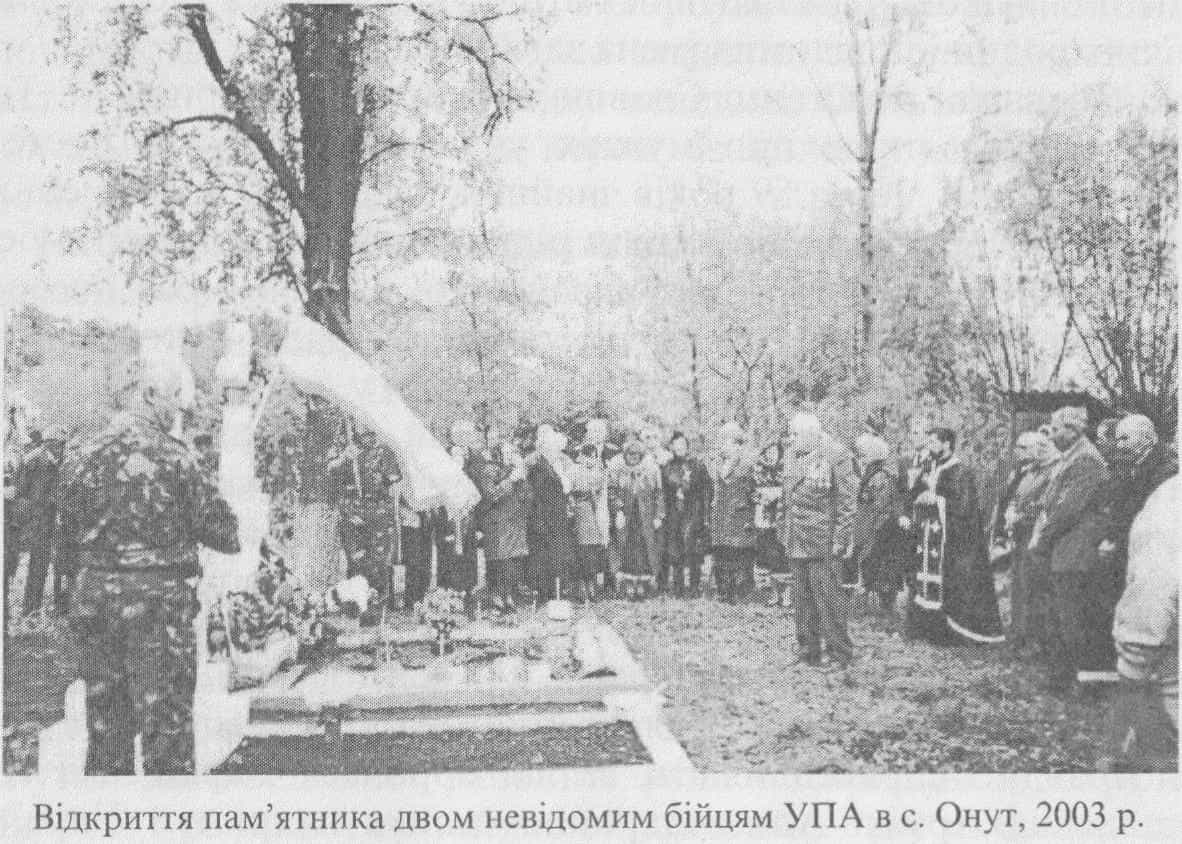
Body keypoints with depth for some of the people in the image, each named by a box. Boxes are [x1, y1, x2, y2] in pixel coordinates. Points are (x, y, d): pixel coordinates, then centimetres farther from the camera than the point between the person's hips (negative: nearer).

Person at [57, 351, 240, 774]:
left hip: (94, 597, 5)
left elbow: (69, 527, 12)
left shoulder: (84, 456, 3)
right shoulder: (171, 457, -12)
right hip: (158, 599, -5)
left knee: (105, 719, 16)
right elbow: (223, 531, -8)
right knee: (166, 722, 4)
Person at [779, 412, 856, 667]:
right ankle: (809, 651, 18)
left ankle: (840, 652, 6)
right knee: (802, 598, 9)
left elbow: (847, 500, -10)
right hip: (796, 541, 7)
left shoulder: (836, 457, -7)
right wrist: (783, 532, 15)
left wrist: (840, 539, -14)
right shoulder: (792, 459, 15)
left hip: (822, 541, -7)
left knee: (826, 595, -5)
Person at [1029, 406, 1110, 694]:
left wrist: (1042, 538, -12)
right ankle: (1060, 678, 21)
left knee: (1071, 619, -7)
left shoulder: (1087, 460, -15)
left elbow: (1069, 508, -19)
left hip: (1075, 554, -10)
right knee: (1058, 619, 13)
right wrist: (1039, 531, 5)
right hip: (1060, 554, 10)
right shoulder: (1067, 460, 16)